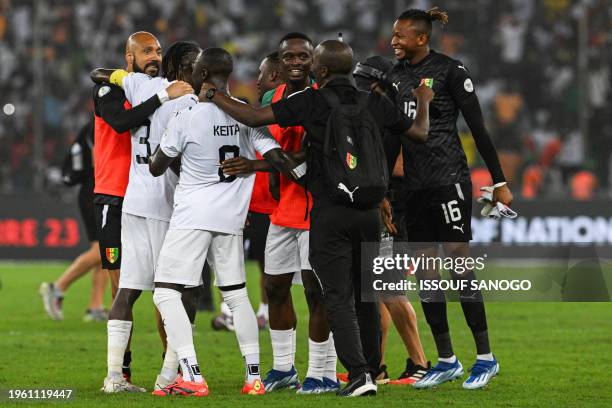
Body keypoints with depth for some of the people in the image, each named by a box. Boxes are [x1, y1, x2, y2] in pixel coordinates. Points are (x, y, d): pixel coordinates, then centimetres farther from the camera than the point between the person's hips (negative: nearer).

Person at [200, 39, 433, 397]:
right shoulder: (375, 104, 4)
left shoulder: (311, 102, -7)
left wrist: (214, 96, 4)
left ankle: (359, 375, -14)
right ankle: (371, 369, 20)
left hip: (331, 213, -4)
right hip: (369, 212, 4)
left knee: (339, 297, -2)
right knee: (366, 295, 16)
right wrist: (424, 102, 35)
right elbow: (420, 132, 15)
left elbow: (254, 117, -10)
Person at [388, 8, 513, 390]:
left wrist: (499, 181, -7)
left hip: (449, 178, -7)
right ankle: (447, 361, 12)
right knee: (424, 274, 6)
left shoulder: (450, 70, -8)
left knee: (459, 266, -8)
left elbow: (478, 128, -7)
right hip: (414, 184, 7)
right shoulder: (395, 76, 11)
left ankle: (486, 357, 0)